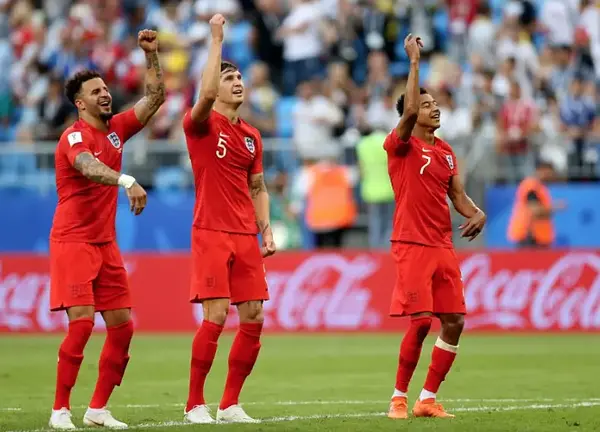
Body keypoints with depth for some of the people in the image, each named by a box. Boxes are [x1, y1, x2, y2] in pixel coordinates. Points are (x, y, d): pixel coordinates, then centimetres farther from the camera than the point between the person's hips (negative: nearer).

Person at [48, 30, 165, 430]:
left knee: (123, 325, 4)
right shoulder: (74, 137, -13)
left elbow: (156, 97, 13)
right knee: (82, 322, -16)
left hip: (106, 243, 8)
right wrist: (127, 182, -50)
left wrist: (152, 54, 2)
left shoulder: (116, 128, 9)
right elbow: (89, 167, -34)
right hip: (73, 242, -8)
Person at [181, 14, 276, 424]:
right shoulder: (202, 124, -3)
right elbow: (206, 94, -26)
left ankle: (230, 404, 12)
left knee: (254, 320, 2)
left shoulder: (251, 135, 15)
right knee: (215, 318, -13)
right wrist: (217, 40, -20)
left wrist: (266, 229, 8)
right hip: (211, 234, -6)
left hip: (245, 237, 6)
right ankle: (195, 404, -2)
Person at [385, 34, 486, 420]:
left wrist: (476, 213, -3)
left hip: (443, 246, 7)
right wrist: (415, 62, -22)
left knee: (454, 322, 2)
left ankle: (428, 399, 12)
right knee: (421, 321, -14)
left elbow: (457, 194, 18)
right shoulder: (401, 145, -5)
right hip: (412, 245, -7)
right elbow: (408, 110, -23)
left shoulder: (446, 151, 16)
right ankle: (399, 398, 0)